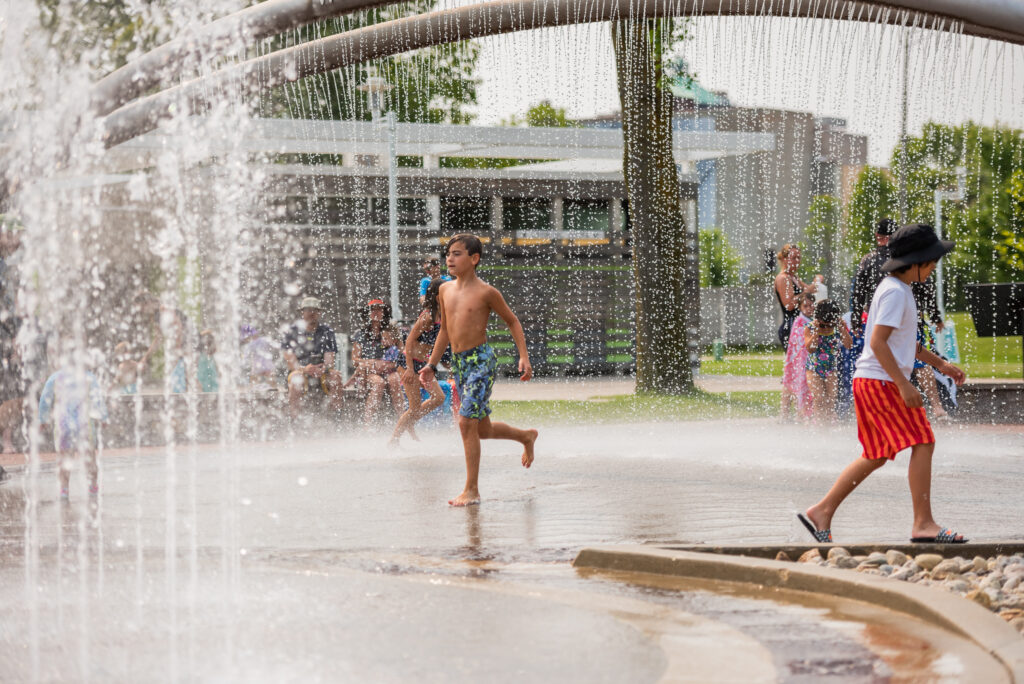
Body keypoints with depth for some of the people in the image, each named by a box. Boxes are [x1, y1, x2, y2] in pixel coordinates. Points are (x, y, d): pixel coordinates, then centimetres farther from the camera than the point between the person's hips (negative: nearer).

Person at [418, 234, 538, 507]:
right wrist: (432, 364, 19)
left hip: (481, 360, -7)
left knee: (467, 421, -16)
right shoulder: (446, 290, 9)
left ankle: (472, 490, -9)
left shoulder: (486, 292, -9)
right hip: (458, 362, 7)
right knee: (482, 429, 15)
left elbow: (512, 322, 1)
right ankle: (526, 437, 43)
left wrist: (524, 357, -6)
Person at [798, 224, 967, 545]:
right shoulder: (895, 292, -14)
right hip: (881, 382, -10)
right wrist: (904, 385, -23)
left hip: (870, 383, 10)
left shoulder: (898, 289, 19)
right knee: (922, 443, -11)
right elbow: (877, 342, -22)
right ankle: (923, 524, -12)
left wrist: (940, 364, 27)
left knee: (876, 456, 13)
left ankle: (821, 512, 14)